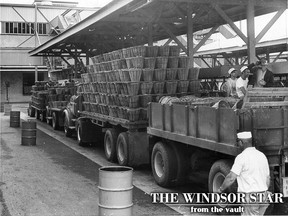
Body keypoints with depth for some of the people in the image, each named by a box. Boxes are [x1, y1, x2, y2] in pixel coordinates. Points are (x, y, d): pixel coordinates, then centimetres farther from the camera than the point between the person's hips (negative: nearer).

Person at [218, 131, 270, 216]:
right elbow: (268, 179, 15)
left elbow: (231, 178, -15)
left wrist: (220, 189, -1)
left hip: (250, 199, -7)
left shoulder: (241, 157, -13)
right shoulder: (262, 156, 9)